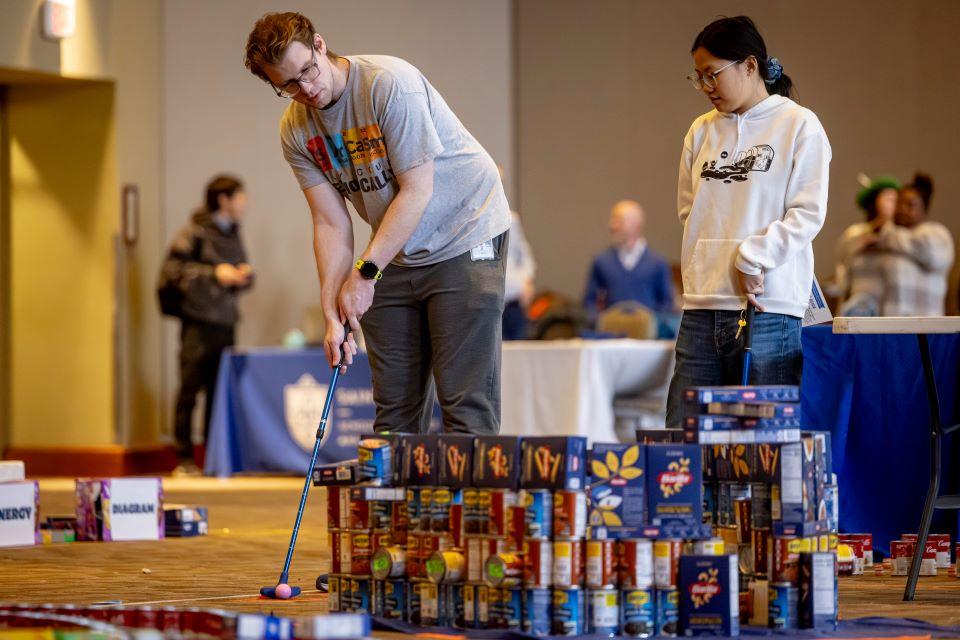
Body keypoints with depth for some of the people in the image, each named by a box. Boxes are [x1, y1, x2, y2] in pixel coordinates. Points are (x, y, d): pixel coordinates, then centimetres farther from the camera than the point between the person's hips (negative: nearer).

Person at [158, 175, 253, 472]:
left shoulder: (232, 234, 17)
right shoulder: (194, 232, -5)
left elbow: (241, 277, 26)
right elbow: (172, 270, -11)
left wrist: (244, 277, 2)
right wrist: (214, 273, -16)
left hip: (226, 322, 7)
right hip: (199, 322, -7)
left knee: (220, 390, 5)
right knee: (190, 388, -6)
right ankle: (185, 457, -3)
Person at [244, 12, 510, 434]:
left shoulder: (390, 83, -22)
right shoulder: (295, 131, -3)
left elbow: (417, 191, -22)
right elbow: (331, 224, -3)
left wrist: (364, 273, -23)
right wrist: (332, 315, -14)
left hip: (463, 237, -6)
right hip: (395, 254, 6)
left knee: (465, 404, -12)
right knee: (394, 406, 4)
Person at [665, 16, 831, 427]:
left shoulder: (799, 126, 0)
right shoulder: (701, 131, 16)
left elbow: (808, 213, -5)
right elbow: (689, 210, 17)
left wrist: (751, 258, -12)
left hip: (770, 308, -5)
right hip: (702, 306, 5)